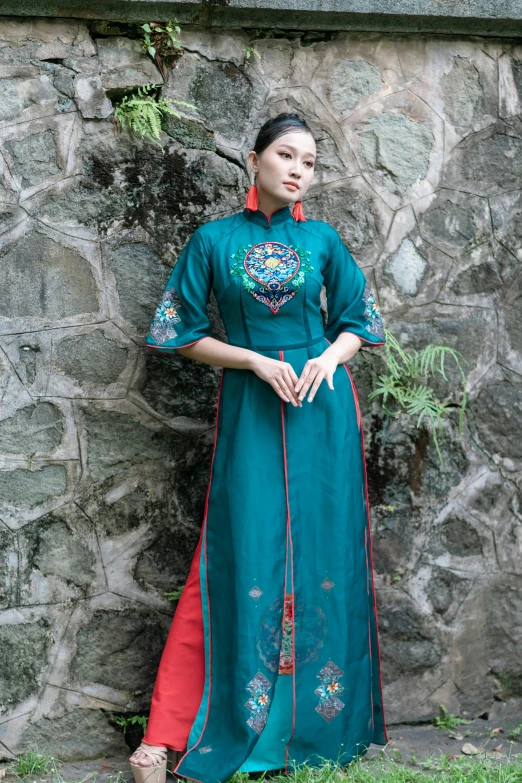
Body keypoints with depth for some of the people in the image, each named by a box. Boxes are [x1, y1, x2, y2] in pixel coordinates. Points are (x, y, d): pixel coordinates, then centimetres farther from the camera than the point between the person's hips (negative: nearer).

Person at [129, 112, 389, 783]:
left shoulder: (322, 240, 8)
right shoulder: (213, 241, 3)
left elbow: (359, 322, 13)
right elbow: (182, 334, 3)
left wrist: (330, 357, -8)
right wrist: (257, 360, -10)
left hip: (323, 404, 2)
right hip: (249, 410, -2)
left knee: (323, 555, 2)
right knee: (240, 558, -7)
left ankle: (320, 721, 14)